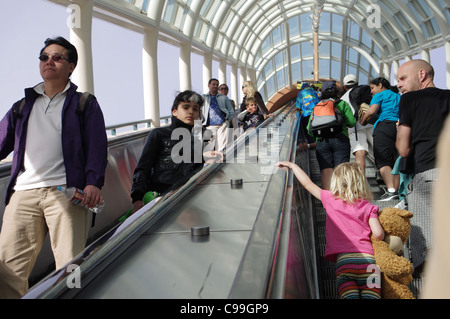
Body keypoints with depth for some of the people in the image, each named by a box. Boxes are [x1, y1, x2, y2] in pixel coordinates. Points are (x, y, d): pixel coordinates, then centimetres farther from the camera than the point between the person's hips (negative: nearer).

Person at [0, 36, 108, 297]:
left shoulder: (84, 103, 14)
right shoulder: (23, 106, 26)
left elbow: (97, 146, 3)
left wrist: (94, 182, -12)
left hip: (66, 192, -3)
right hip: (23, 192, 4)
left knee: (70, 267, -8)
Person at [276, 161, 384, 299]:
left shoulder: (331, 200, 11)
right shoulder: (368, 207, 13)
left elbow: (307, 183, 20)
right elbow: (378, 234, 2)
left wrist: (292, 165, 32)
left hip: (344, 258, -1)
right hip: (368, 258, 2)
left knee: (348, 293, -8)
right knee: (371, 294, -4)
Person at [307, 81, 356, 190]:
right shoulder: (342, 104, 11)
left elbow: (309, 128, 11)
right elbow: (352, 122, 3)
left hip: (322, 141, 1)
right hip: (340, 139, -1)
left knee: (326, 170, -5)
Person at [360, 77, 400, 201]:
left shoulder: (380, 95, 8)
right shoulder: (398, 96, 27)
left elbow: (371, 111, -7)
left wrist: (362, 121, 7)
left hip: (385, 125, -7)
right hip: (400, 127, 7)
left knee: (383, 162, -11)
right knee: (397, 162, 6)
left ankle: (391, 191, -25)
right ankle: (397, 191, 2)